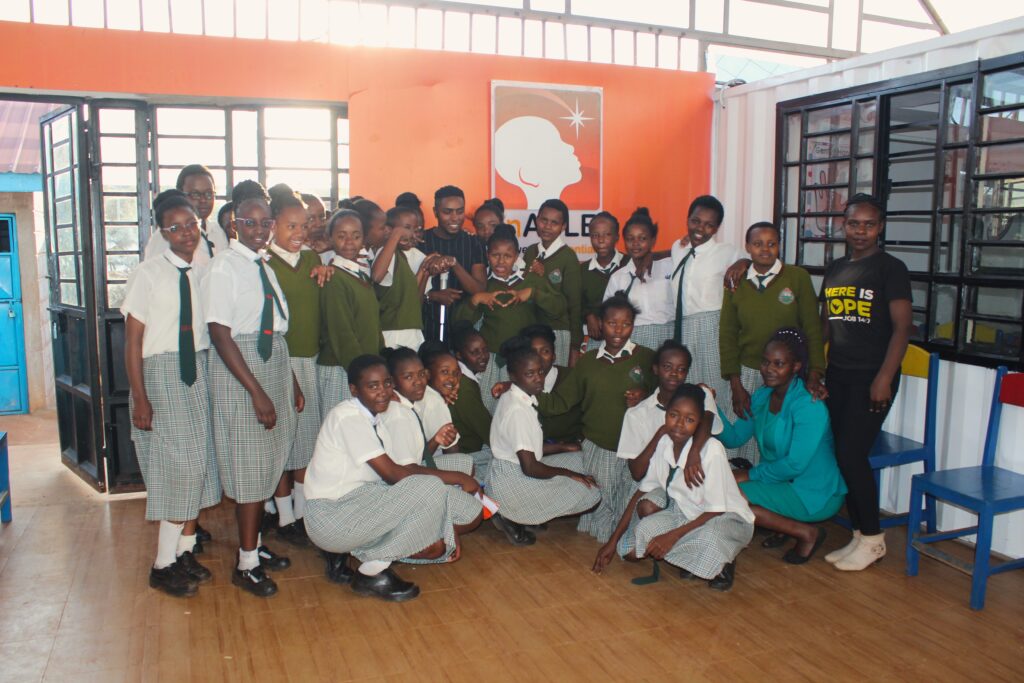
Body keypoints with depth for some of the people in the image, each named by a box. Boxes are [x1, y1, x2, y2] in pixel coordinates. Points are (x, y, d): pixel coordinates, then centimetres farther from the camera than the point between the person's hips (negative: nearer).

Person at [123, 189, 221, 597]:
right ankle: (163, 566, 9)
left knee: (199, 465, 9)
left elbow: (214, 331, 7)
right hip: (161, 374, -5)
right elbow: (132, 341, -7)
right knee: (179, 466, -6)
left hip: (200, 372, 5)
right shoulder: (148, 274, -7)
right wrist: (140, 399, -11)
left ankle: (185, 551, 25)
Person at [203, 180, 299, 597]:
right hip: (239, 372, -7)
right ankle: (246, 564, 11)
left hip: (275, 364, 8)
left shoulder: (264, 266, 11)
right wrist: (257, 392, -20)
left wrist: (292, 384, 13)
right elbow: (220, 334, -17)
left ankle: (255, 545, 29)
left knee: (269, 463, 14)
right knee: (248, 466, -2)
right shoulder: (223, 267, -11)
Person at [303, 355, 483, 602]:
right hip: (331, 516, -9)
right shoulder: (348, 416, -17)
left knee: (435, 545, -3)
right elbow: (393, 474, -21)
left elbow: (409, 469, 5)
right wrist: (456, 478, -15)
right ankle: (373, 572, -9)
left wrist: (447, 529, -2)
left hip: (357, 503, 9)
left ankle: (346, 552, 8)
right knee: (429, 489, -23)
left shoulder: (375, 420, 10)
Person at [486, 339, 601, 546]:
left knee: (579, 459, 15)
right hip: (513, 483, -9)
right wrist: (567, 472, -10)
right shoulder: (518, 410, -23)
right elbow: (530, 468, -23)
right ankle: (512, 517, -2)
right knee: (589, 492, -10)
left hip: (513, 473, 9)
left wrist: (565, 447, 10)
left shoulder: (517, 399, 6)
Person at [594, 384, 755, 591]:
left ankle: (721, 564, -2)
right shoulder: (663, 444, -12)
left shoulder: (711, 450, -27)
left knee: (709, 538, -39)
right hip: (687, 513, 6)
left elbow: (715, 511, -21)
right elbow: (642, 492, -4)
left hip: (727, 518, -5)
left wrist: (672, 536, -28)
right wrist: (613, 541, -5)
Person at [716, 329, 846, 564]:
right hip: (783, 482, 9)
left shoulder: (809, 405, -22)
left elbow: (796, 464, -24)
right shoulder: (761, 397, 4)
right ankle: (785, 522, 6)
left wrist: (751, 474, -15)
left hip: (816, 494, -9)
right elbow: (734, 438, 0)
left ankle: (806, 533, -6)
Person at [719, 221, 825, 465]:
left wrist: (814, 377, -7)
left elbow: (812, 329, 1)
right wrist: (736, 386, 1)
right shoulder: (737, 283, 6)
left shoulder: (798, 277, 0)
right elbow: (727, 334, 7)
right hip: (748, 373, 2)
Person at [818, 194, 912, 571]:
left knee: (852, 454, -8)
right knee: (841, 455, 7)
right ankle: (859, 535, 19)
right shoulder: (834, 269, 13)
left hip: (871, 377, -6)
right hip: (837, 374, 6)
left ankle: (873, 538, 9)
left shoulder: (891, 268, -5)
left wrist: (884, 378, -17)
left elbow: (901, 327, -10)